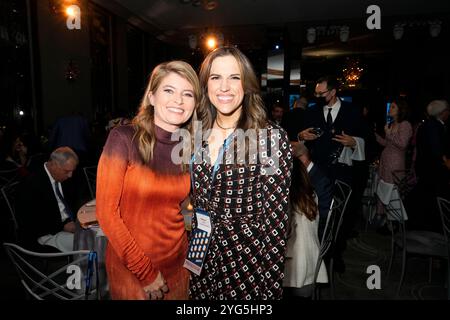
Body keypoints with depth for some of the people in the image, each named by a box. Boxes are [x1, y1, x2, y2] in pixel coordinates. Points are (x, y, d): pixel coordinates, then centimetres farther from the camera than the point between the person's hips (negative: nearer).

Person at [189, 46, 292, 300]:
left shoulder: (273, 138, -14)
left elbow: (276, 221, -12)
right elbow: (188, 200, 8)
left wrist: (272, 285, -10)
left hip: (248, 265, -4)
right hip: (200, 262, 5)